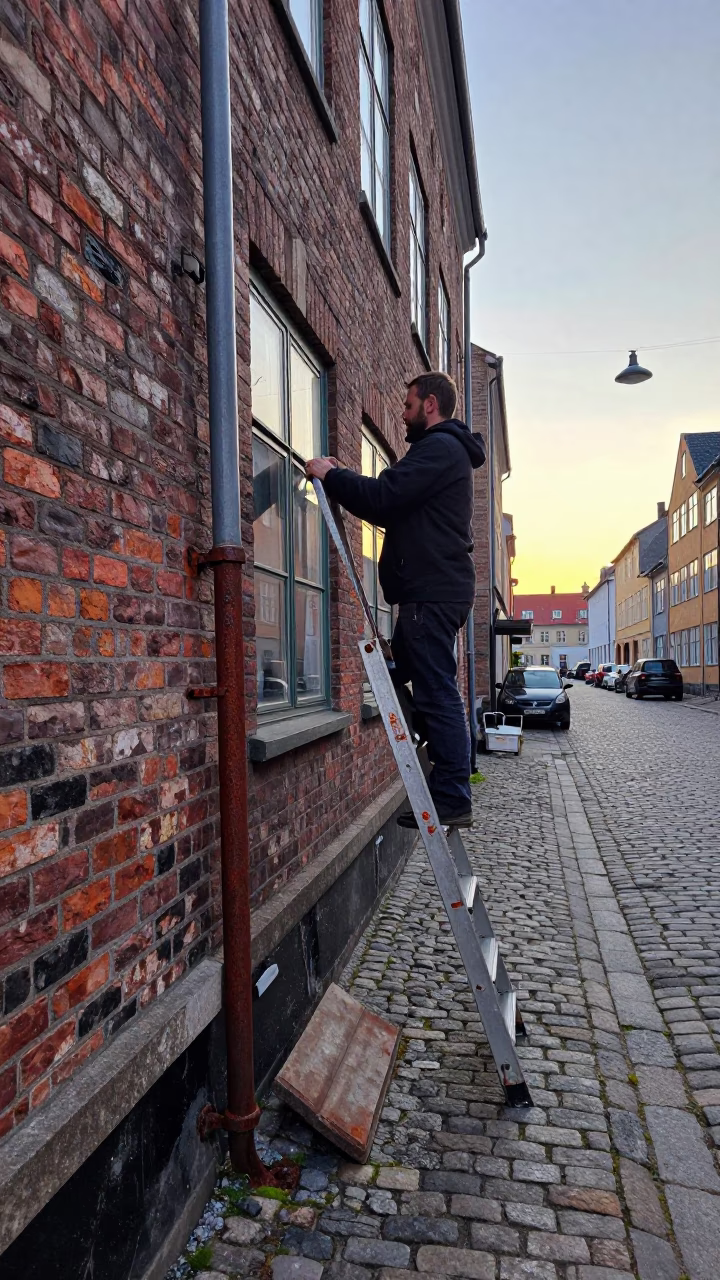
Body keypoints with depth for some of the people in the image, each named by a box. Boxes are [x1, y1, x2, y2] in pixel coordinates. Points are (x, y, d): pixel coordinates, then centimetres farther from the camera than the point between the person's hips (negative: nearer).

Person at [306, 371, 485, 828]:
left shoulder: (439, 448, -8)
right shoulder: (446, 449, 27)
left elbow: (383, 497, -20)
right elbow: (391, 510, 23)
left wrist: (330, 474, -5)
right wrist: (342, 477, 15)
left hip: (431, 593, -11)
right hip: (435, 590, 11)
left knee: (437, 694, -9)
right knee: (435, 692, 12)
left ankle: (453, 801, -4)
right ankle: (448, 794, 19)